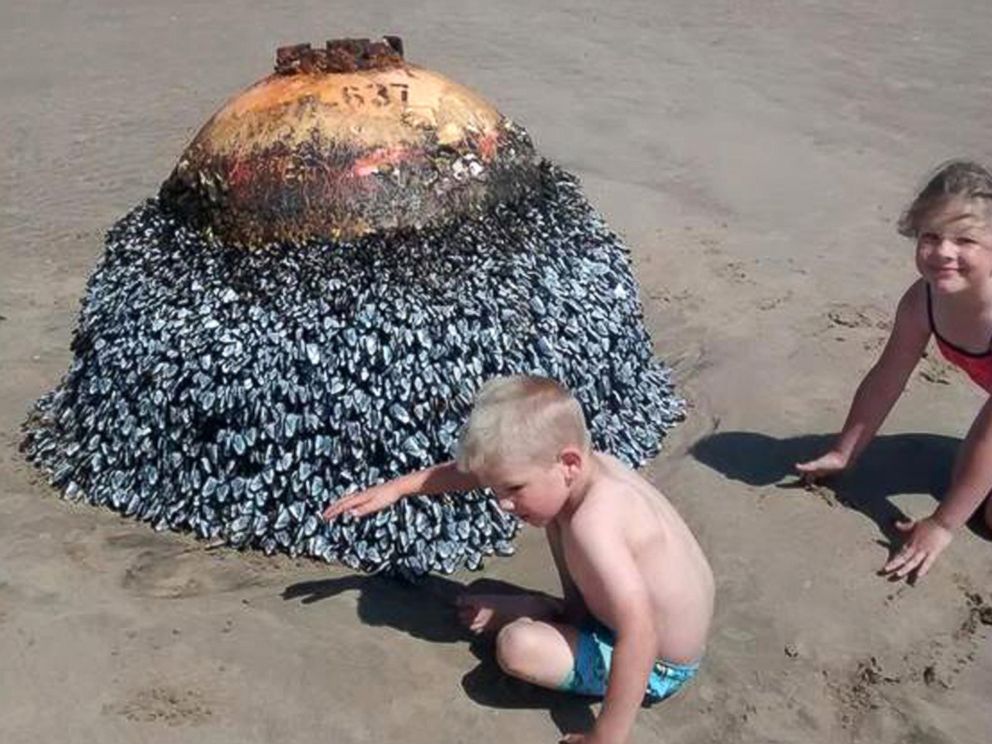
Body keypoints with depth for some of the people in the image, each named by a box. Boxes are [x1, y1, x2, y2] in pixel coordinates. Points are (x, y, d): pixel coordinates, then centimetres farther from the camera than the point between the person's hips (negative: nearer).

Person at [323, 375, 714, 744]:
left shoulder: (593, 521, -37)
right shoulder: (584, 464, -11)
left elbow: (639, 636, -43)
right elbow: (476, 468, 1)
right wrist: (398, 487, 2)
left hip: (656, 667, -8)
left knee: (517, 648, -24)